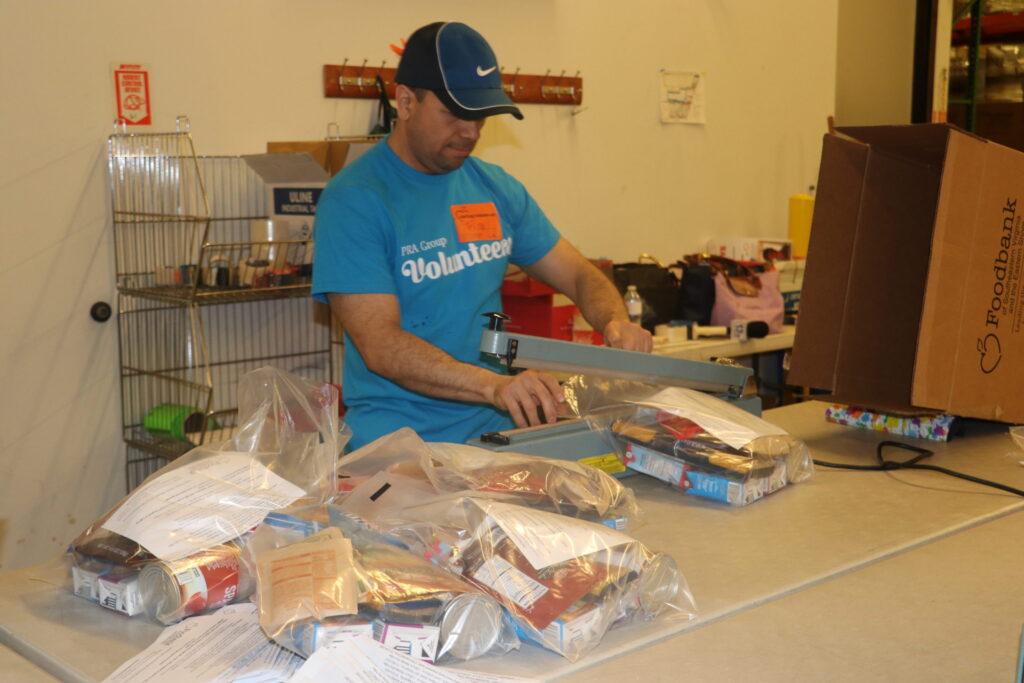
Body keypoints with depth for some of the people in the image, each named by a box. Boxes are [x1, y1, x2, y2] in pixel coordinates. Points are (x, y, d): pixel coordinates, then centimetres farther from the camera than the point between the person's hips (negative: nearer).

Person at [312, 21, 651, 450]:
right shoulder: (353, 200, -9)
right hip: (397, 444, -5)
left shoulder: (496, 188, 10)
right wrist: (494, 385, -32)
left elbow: (580, 274, 17)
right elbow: (380, 346, -18)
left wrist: (616, 323, -7)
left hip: (494, 431, 5)